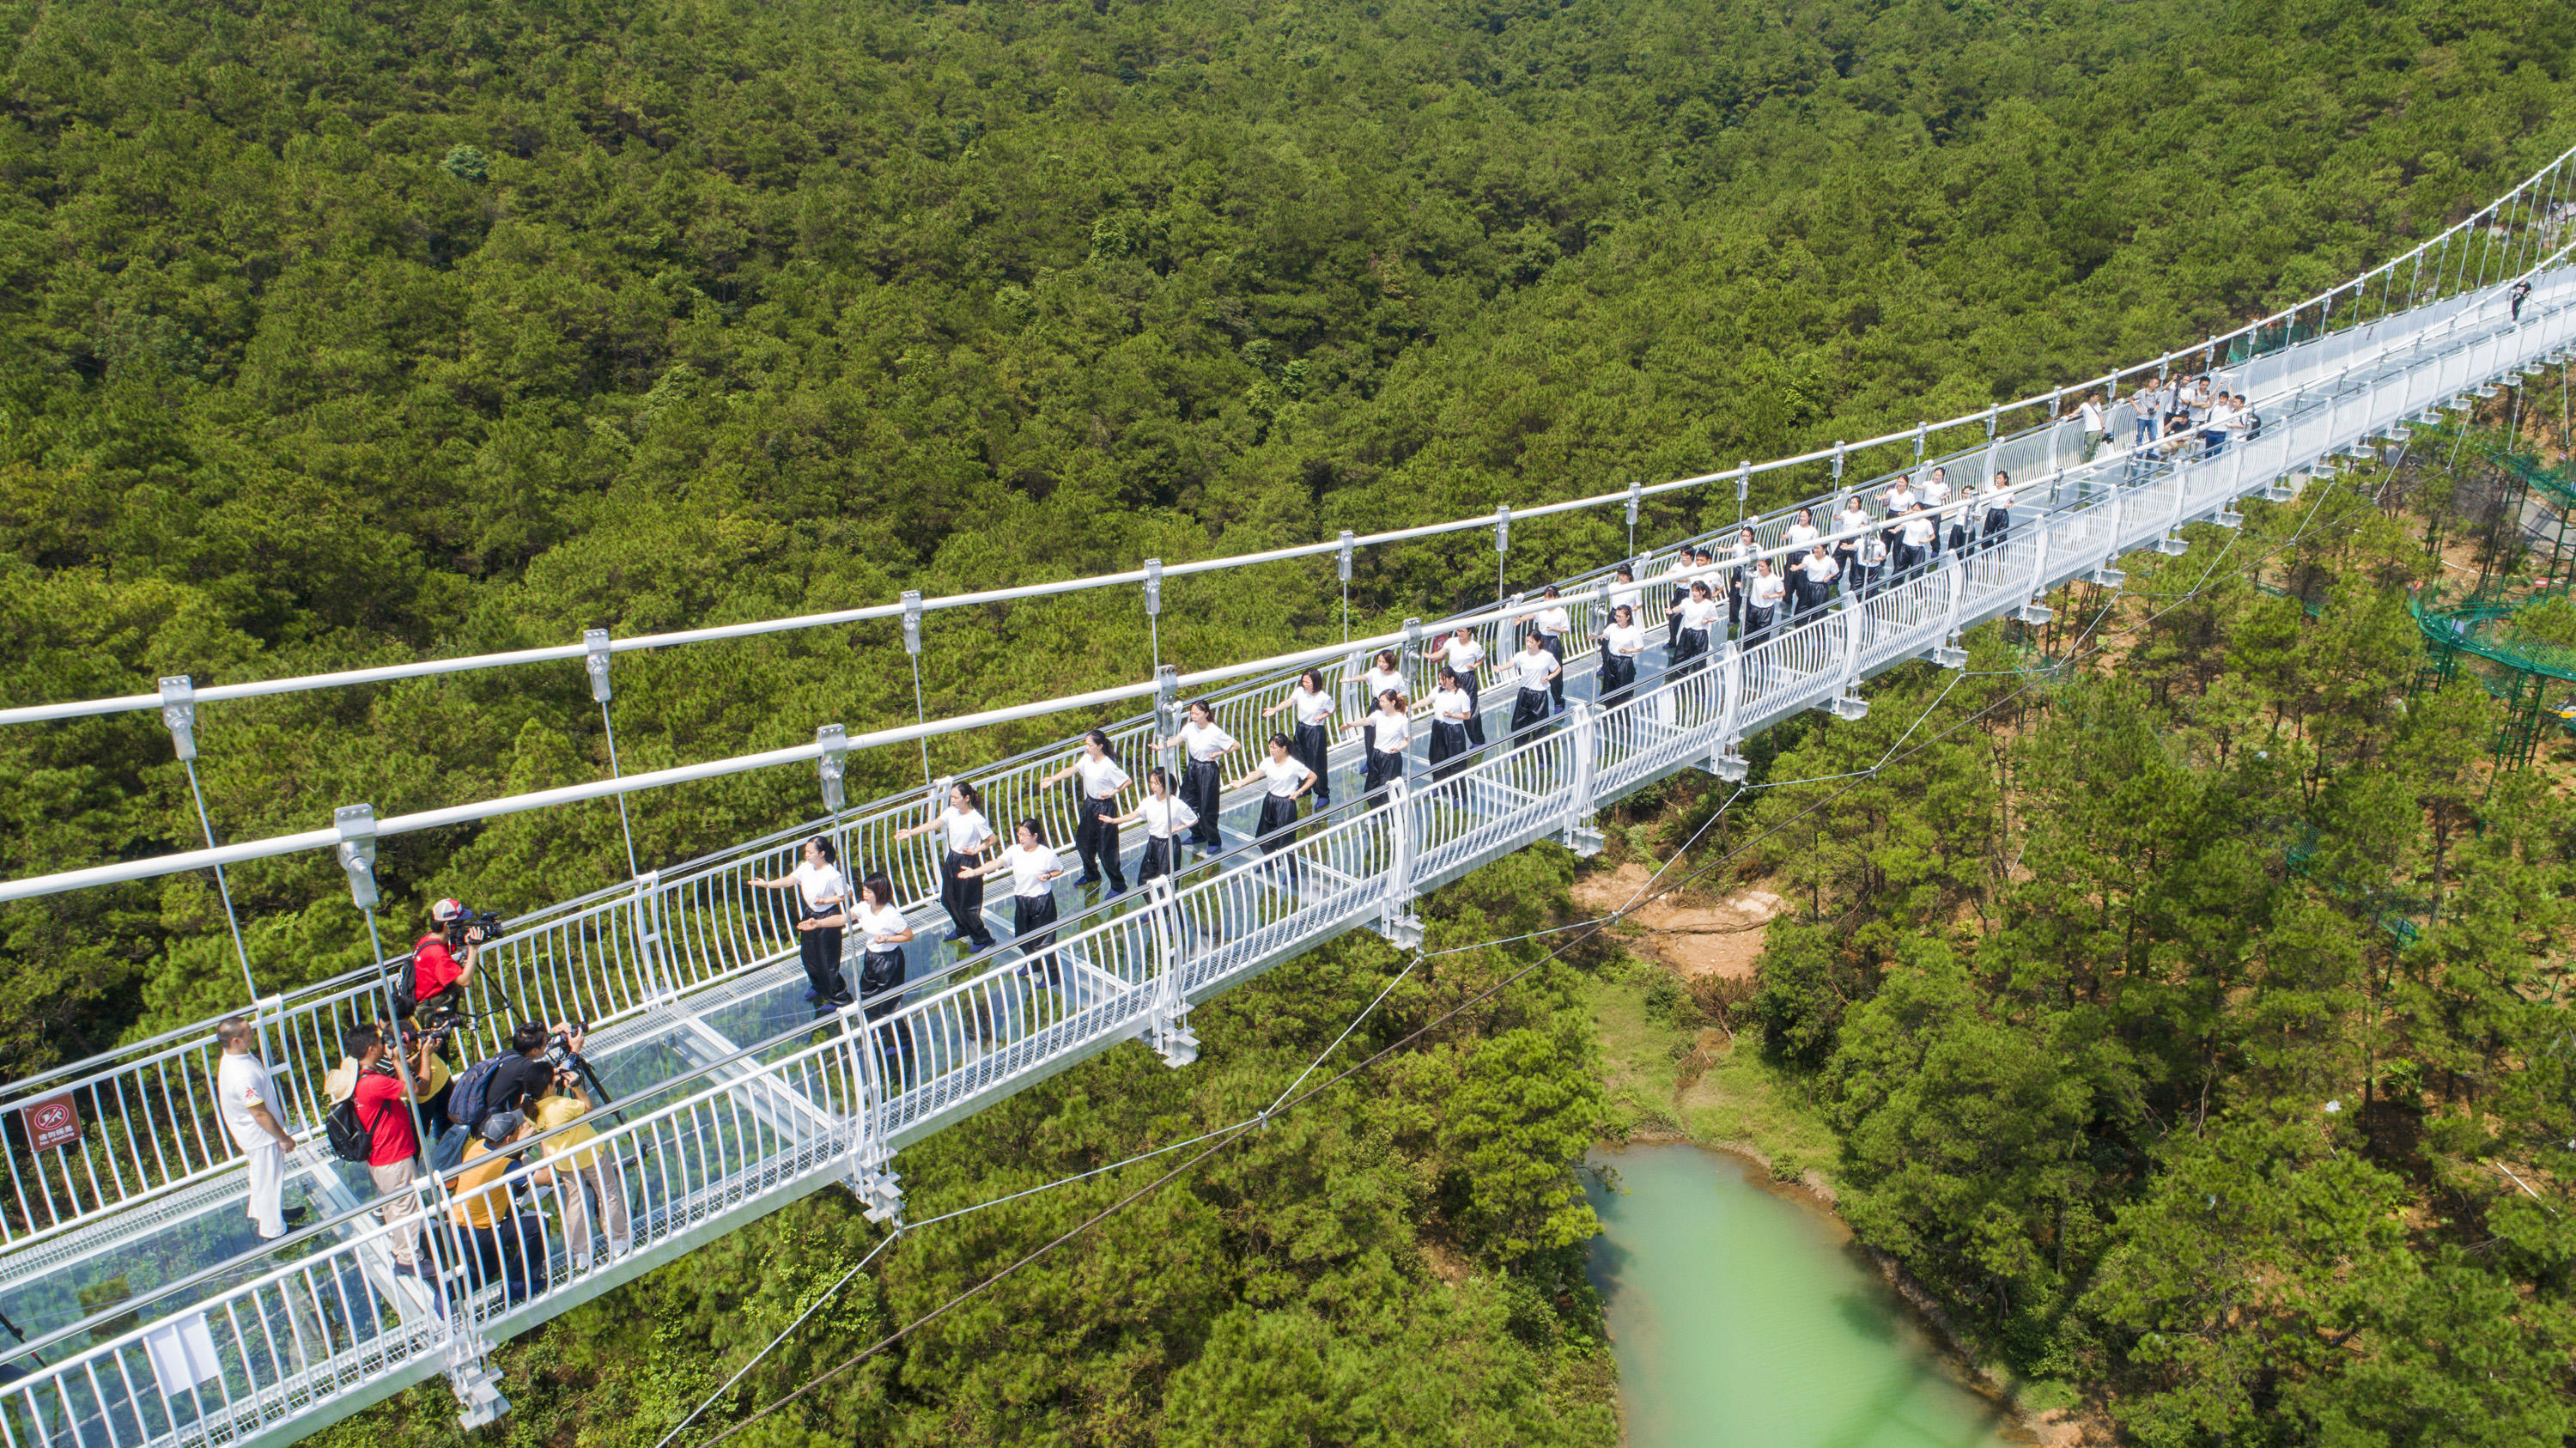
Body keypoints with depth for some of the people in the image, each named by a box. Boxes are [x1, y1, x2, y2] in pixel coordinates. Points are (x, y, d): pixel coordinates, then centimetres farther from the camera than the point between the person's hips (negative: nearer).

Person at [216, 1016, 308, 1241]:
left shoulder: (229, 1060, -6)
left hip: (249, 1134, 9)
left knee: (261, 1177, 29)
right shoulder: (243, 1075, -37)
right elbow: (260, 1114, -29)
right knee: (269, 1180, 10)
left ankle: (262, 1213, 50)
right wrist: (284, 1138, -17)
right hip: (262, 1137, -9)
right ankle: (273, 1230, 27)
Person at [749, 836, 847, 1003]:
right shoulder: (805, 867, -5)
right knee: (808, 953, 20)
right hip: (809, 915, 8)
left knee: (828, 959, 0)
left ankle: (839, 993, 20)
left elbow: (846, 894, -17)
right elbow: (789, 880, -3)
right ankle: (817, 986, 45)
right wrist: (767, 884, -14)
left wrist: (825, 900, -23)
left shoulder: (832, 875, -25)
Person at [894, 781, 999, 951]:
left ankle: (982, 939, 19)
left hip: (968, 863, -7)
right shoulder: (951, 812, -3)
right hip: (951, 860, 7)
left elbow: (992, 839, -10)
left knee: (966, 906, -1)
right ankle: (962, 929, 44)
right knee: (947, 899, 19)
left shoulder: (976, 820, -21)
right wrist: (911, 832, -19)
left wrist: (975, 850, -14)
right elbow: (934, 824, -10)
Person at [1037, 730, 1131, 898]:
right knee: (1083, 843, 20)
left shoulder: (1109, 766, -22)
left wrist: (1113, 792, -20)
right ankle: (1091, 877, 43)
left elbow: (1128, 781, -16)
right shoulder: (1087, 758, -1)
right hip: (1089, 805, 8)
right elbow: (1072, 770, 0)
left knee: (1106, 850, -3)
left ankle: (1118, 885, 14)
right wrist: (1052, 779, -10)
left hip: (1104, 807, -8)